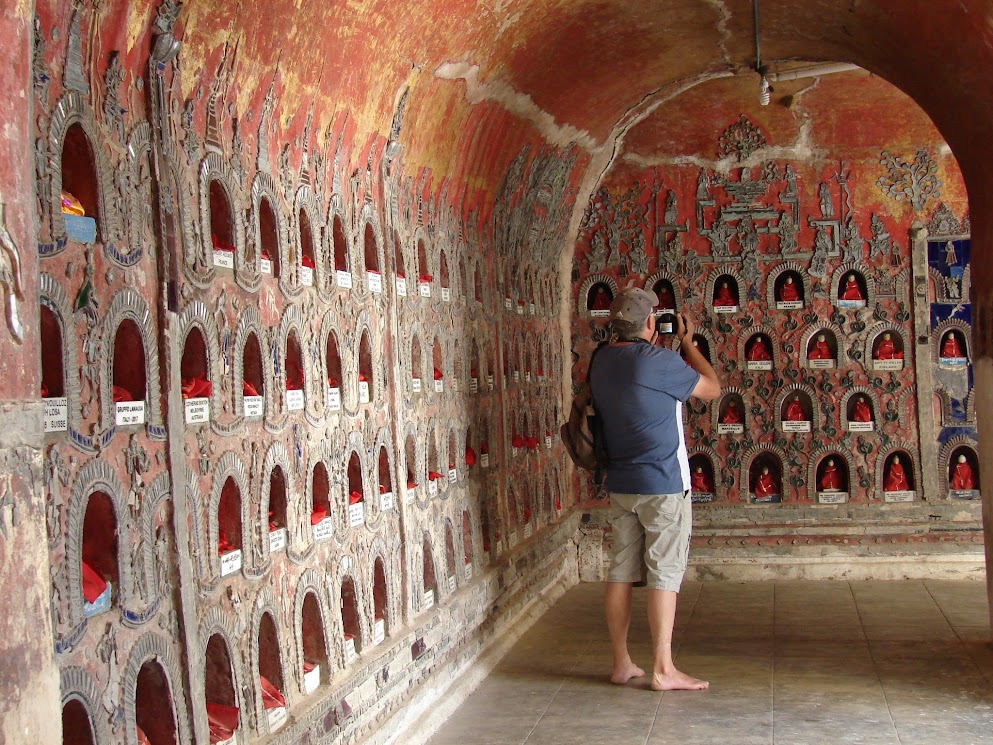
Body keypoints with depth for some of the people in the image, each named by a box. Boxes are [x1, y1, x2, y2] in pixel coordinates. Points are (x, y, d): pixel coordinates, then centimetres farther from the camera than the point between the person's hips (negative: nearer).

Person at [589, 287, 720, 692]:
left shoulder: (602, 361, 5)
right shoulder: (659, 362, -17)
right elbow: (712, 388, -2)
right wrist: (687, 342, 7)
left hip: (620, 484, 7)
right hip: (663, 484, -7)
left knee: (621, 571, 9)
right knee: (665, 574, -1)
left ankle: (621, 663, 16)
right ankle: (663, 669, 2)